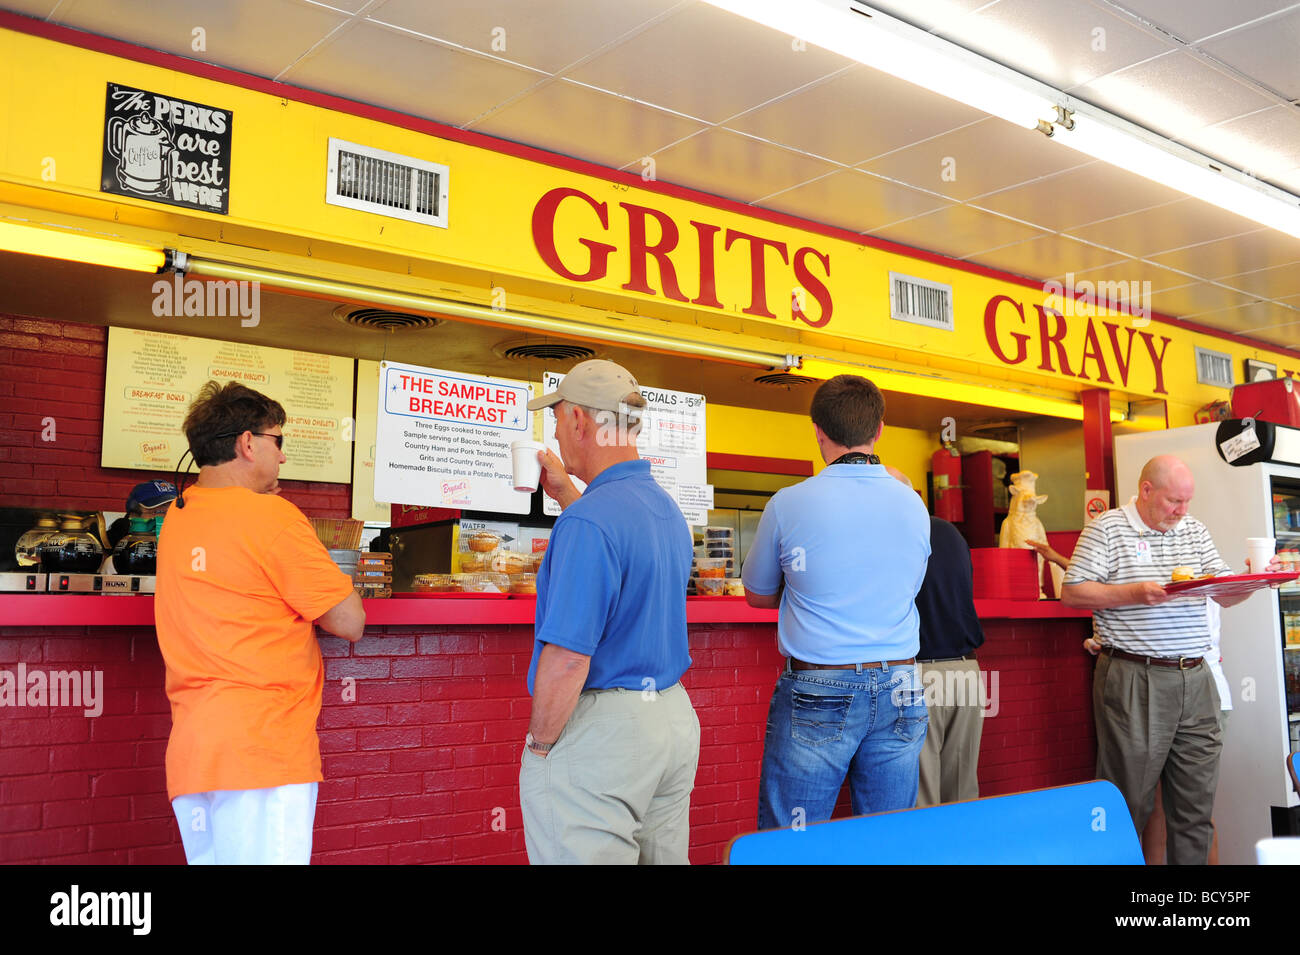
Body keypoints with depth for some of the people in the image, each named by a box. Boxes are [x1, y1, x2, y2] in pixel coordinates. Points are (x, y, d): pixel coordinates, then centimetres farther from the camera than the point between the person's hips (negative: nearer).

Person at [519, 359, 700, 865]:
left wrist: (539, 744, -10)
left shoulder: (587, 520, -20)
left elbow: (567, 658, -24)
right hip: (675, 715, 9)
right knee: (663, 859, 16)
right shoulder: (668, 510, 8)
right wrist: (566, 493, 37)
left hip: (600, 727, -9)